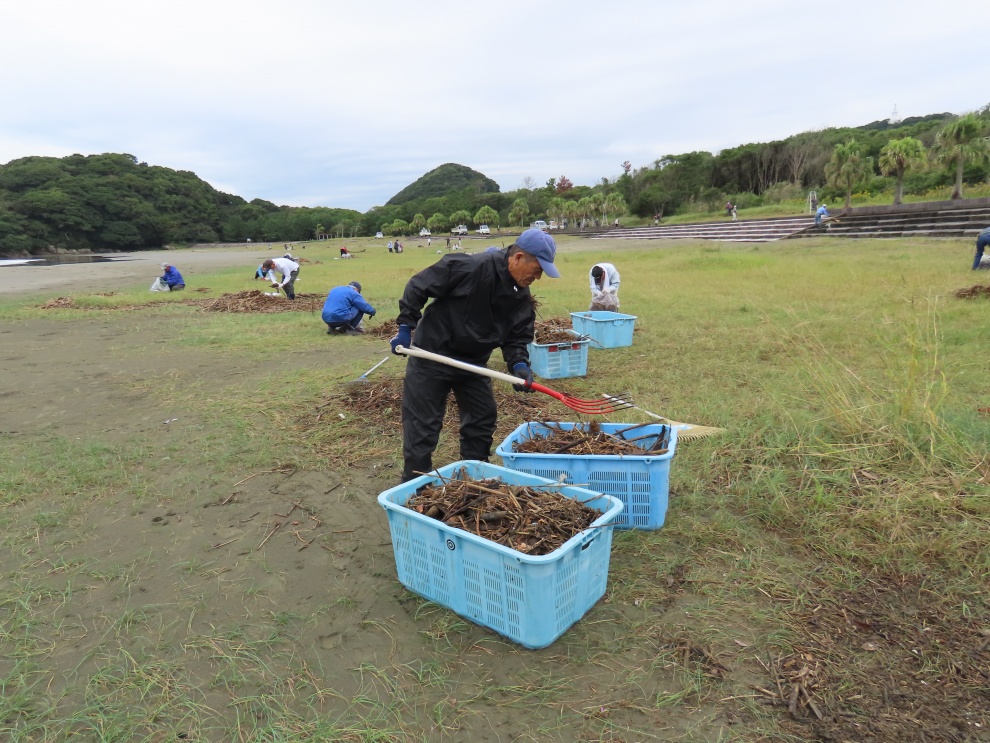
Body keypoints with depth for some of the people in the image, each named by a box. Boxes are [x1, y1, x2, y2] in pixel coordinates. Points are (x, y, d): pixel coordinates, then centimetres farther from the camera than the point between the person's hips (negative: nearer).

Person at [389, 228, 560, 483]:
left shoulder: (522, 297, -3)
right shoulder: (469, 267, -25)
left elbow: (517, 337, 1)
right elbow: (418, 286, -18)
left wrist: (519, 364, -19)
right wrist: (406, 326, -17)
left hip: (474, 363, 7)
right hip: (431, 356, -7)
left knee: (483, 419, 13)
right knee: (422, 426, 0)